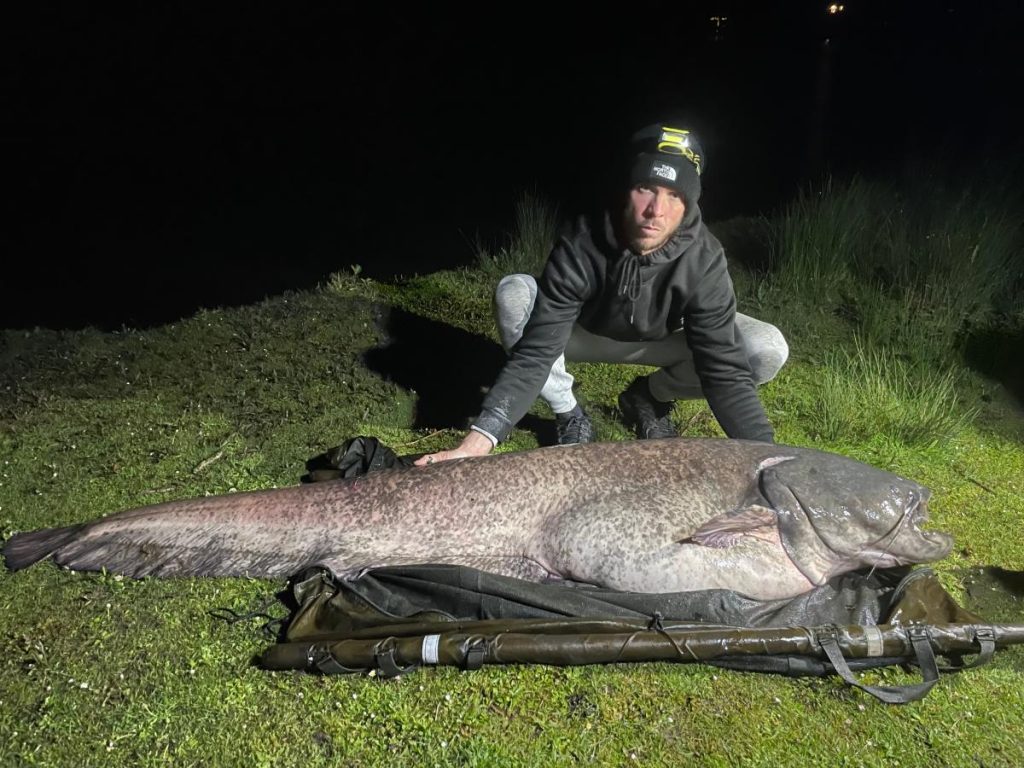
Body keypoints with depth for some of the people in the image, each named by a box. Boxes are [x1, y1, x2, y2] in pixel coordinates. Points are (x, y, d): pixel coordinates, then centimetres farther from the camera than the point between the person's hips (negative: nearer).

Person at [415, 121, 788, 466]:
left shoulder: (703, 260, -31)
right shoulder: (581, 247, -34)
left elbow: (725, 368, -31)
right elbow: (534, 353, -37)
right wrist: (478, 441, -48)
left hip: (663, 338, 2)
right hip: (585, 332, -1)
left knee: (768, 351, -23)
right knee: (514, 294, -32)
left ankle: (648, 397, 1)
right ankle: (568, 415, -10)